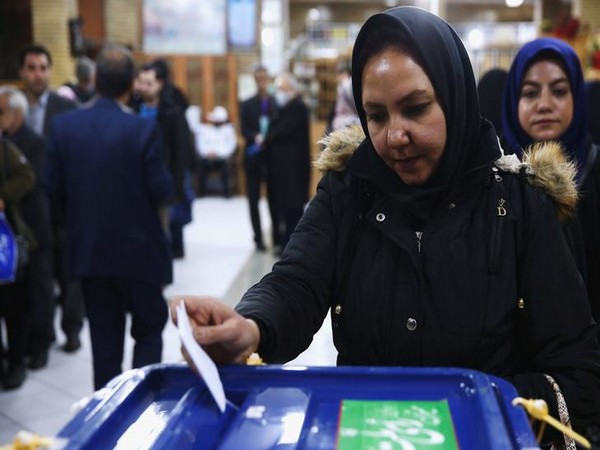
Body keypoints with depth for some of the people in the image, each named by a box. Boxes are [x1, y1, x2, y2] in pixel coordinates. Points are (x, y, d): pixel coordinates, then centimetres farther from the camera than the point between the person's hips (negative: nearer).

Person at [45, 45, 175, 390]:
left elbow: (54, 189, 0)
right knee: (149, 329, 14)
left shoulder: (64, 125, -3)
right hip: (138, 249, -3)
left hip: (87, 249, 4)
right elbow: (162, 190, -15)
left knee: (104, 337, 13)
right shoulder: (144, 129, -15)